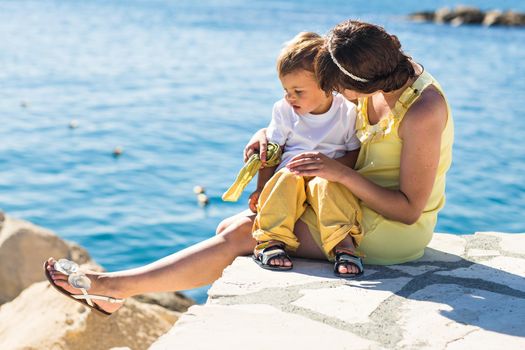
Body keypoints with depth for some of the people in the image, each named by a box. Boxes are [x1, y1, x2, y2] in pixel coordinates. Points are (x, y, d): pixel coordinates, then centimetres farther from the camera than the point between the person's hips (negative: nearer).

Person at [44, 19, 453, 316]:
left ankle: (114, 285, -5)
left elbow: (409, 209, -23)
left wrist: (341, 172, -29)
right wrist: (267, 134, -4)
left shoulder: (422, 112, -26)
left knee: (240, 236, -13)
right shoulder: (380, 79, -1)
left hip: (393, 230, -8)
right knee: (232, 228, 0)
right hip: (356, 204, 9)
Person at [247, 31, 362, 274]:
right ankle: (272, 239, -37)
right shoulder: (283, 110, 9)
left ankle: (341, 242, -43)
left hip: (328, 179, -2)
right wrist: (261, 189, 2)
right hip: (290, 173, 2)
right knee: (285, 180, -34)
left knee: (326, 185, -37)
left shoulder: (347, 113, 1)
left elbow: (356, 154, -2)